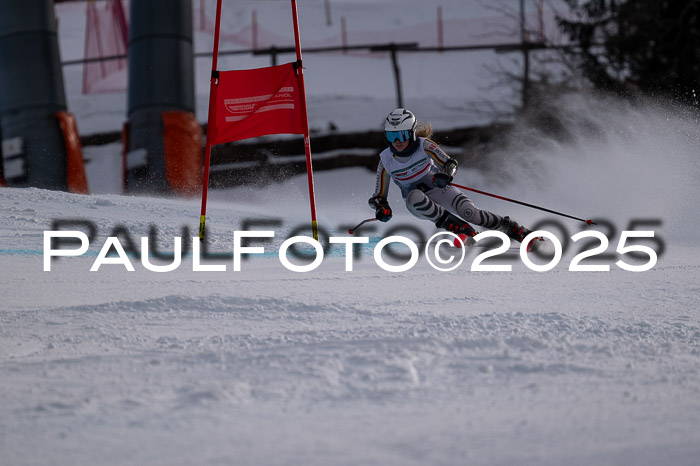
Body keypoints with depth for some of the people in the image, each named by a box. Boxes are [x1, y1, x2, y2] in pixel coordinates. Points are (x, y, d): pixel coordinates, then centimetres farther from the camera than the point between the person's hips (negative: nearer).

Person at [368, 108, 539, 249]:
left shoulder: (423, 146, -15)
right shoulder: (386, 160, -11)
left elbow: (450, 164, -11)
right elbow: (378, 196, -4)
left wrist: (445, 176, -35)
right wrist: (381, 208, -28)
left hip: (438, 190, -1)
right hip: (418, 205, 1)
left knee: (470, 213, -26)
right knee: (414, 196, -35)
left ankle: (519, 232, -14)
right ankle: (464, 230, -29)